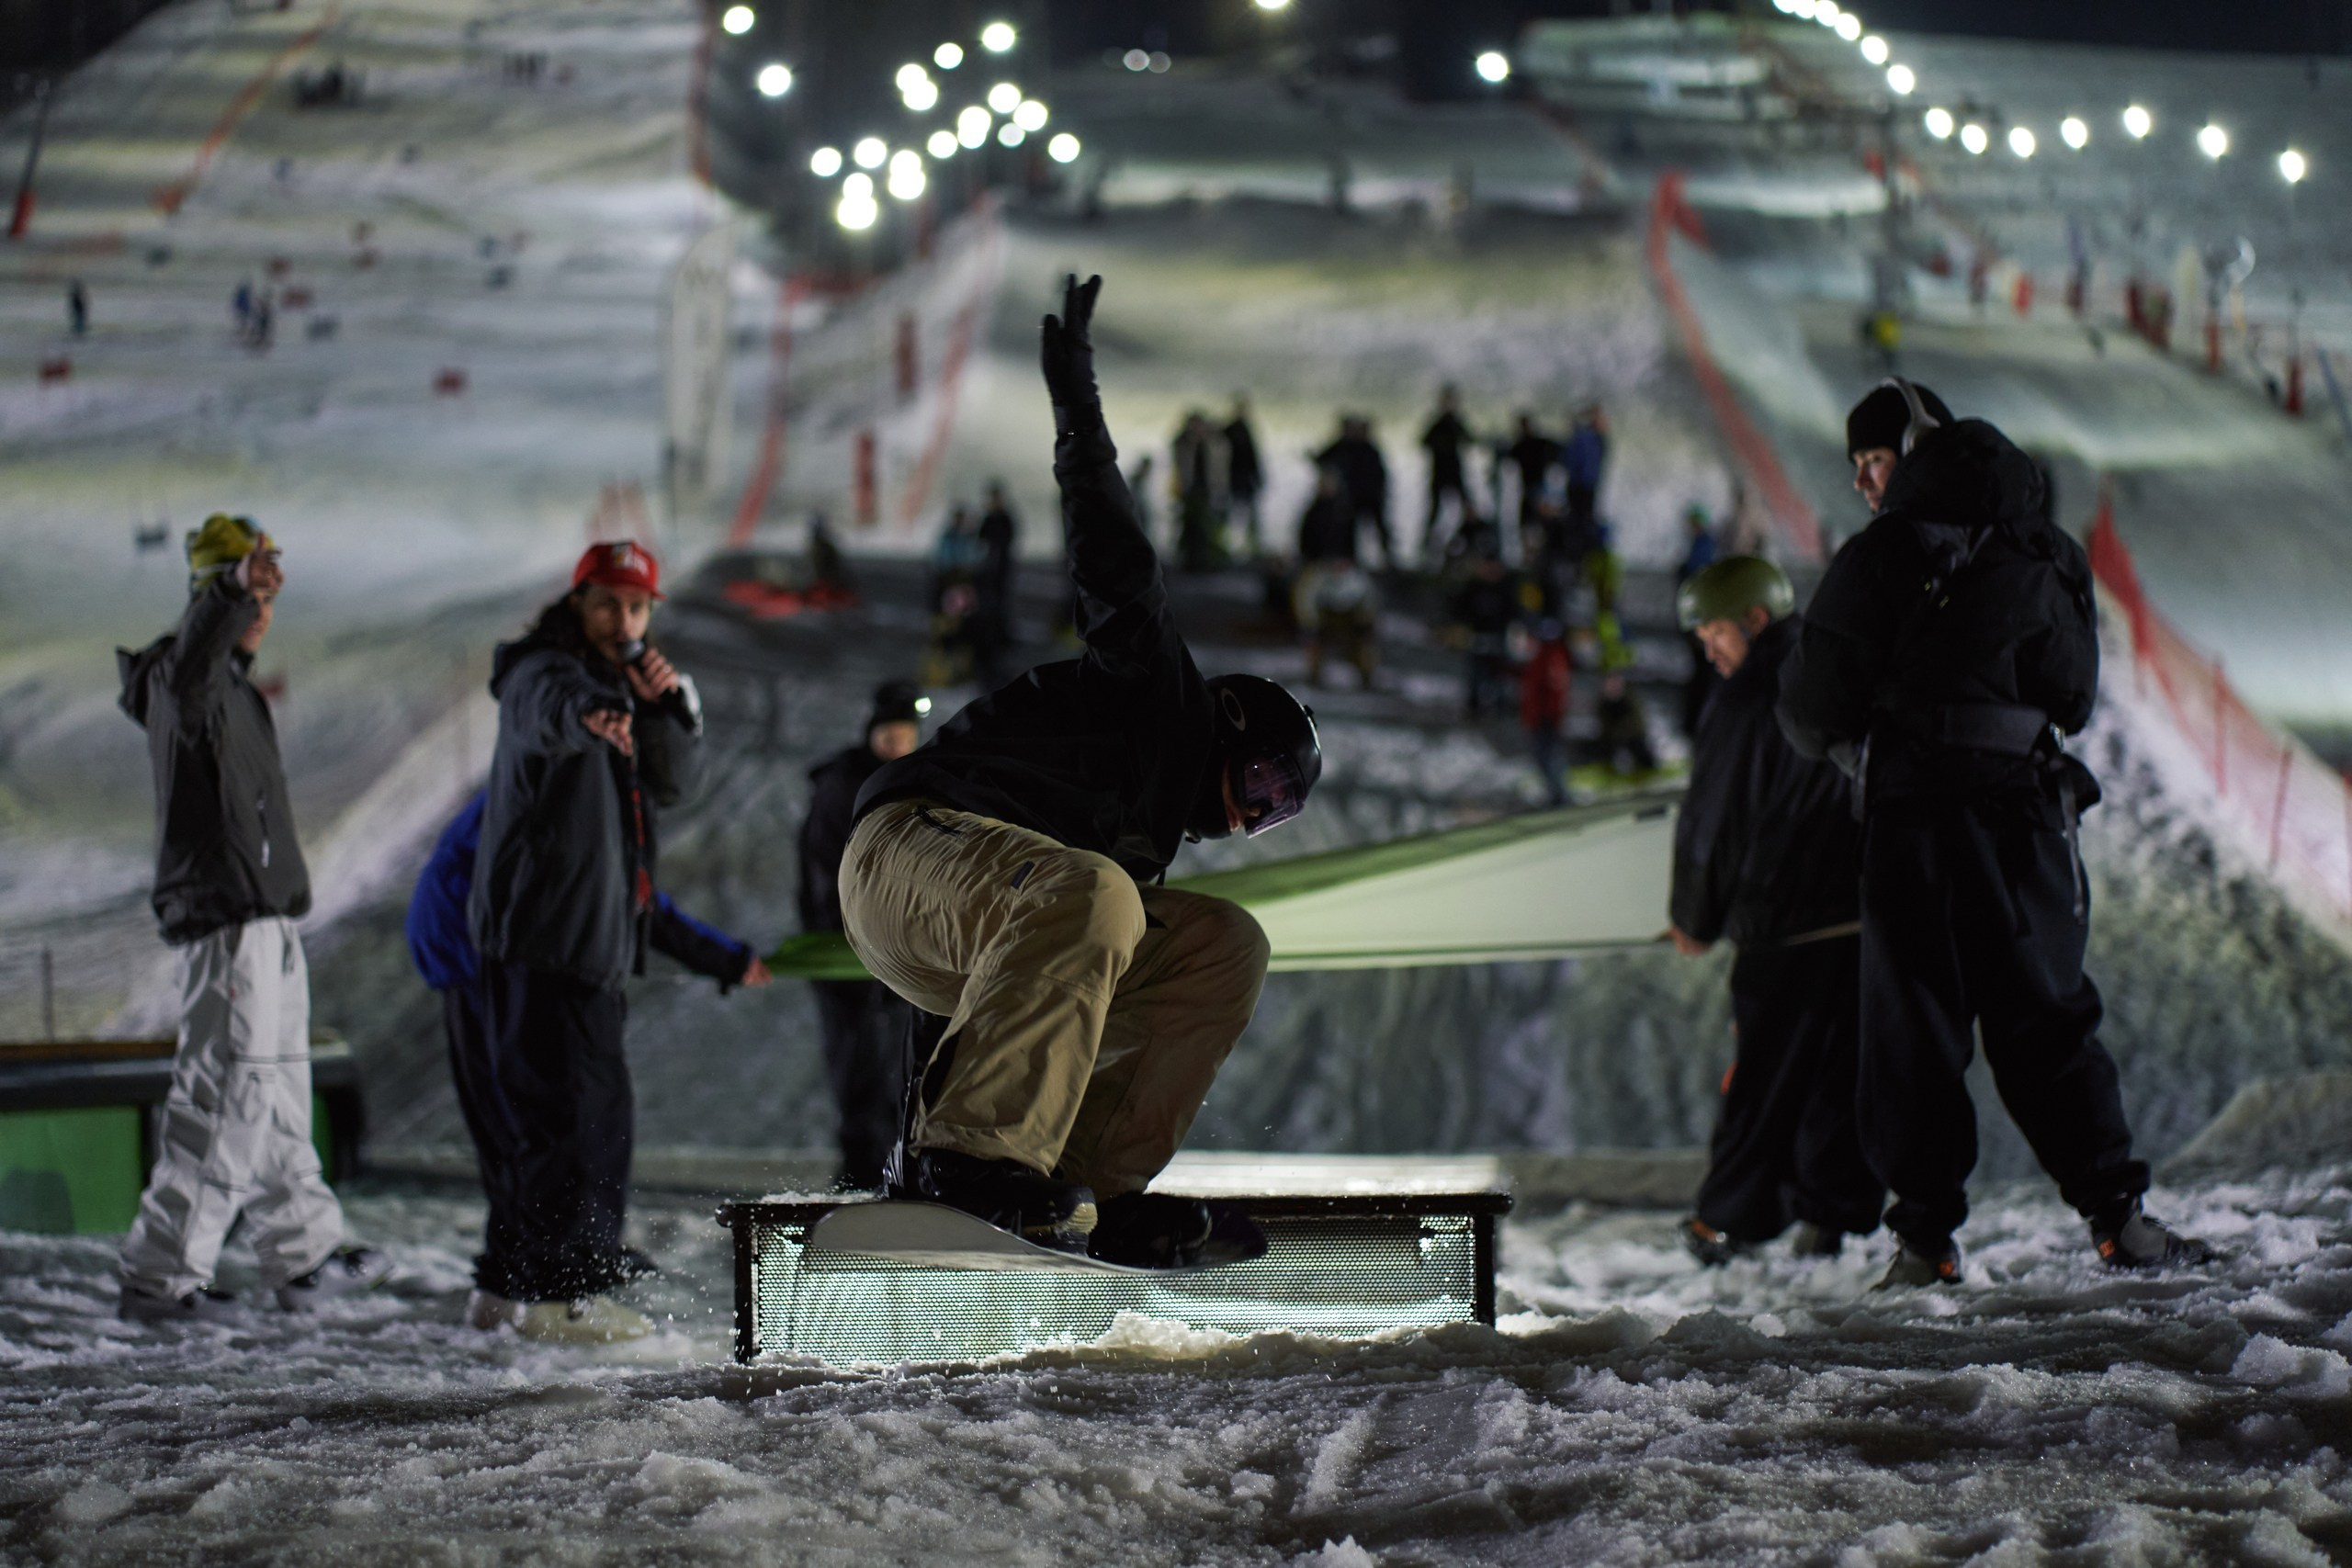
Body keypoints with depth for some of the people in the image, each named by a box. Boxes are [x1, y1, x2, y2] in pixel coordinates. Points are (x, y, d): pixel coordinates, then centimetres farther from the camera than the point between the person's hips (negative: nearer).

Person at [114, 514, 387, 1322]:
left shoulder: (232, 682, 20)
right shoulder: (182, 674, -11)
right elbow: (194, 654, -38)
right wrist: (234, 589, -54)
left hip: (263, 917, 10)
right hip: (228, 920, -10)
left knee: (277, 1097, 17)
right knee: (225, 1098, -12)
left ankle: (305, 1254, 26)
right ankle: (160, 1275, -10)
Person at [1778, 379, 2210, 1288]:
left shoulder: (1879, 560, -4)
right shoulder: (2048, 560, 9)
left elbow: (1813, 709, -3)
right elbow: (2075, 699, 14)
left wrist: (1839, 737, 19)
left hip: (1912, 813, -3)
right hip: (2028, 810, 3)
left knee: (1913, 1025, 3)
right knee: (2046, 1016, 10)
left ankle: (1926, 1237, -2)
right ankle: (2117, 1216, 1)